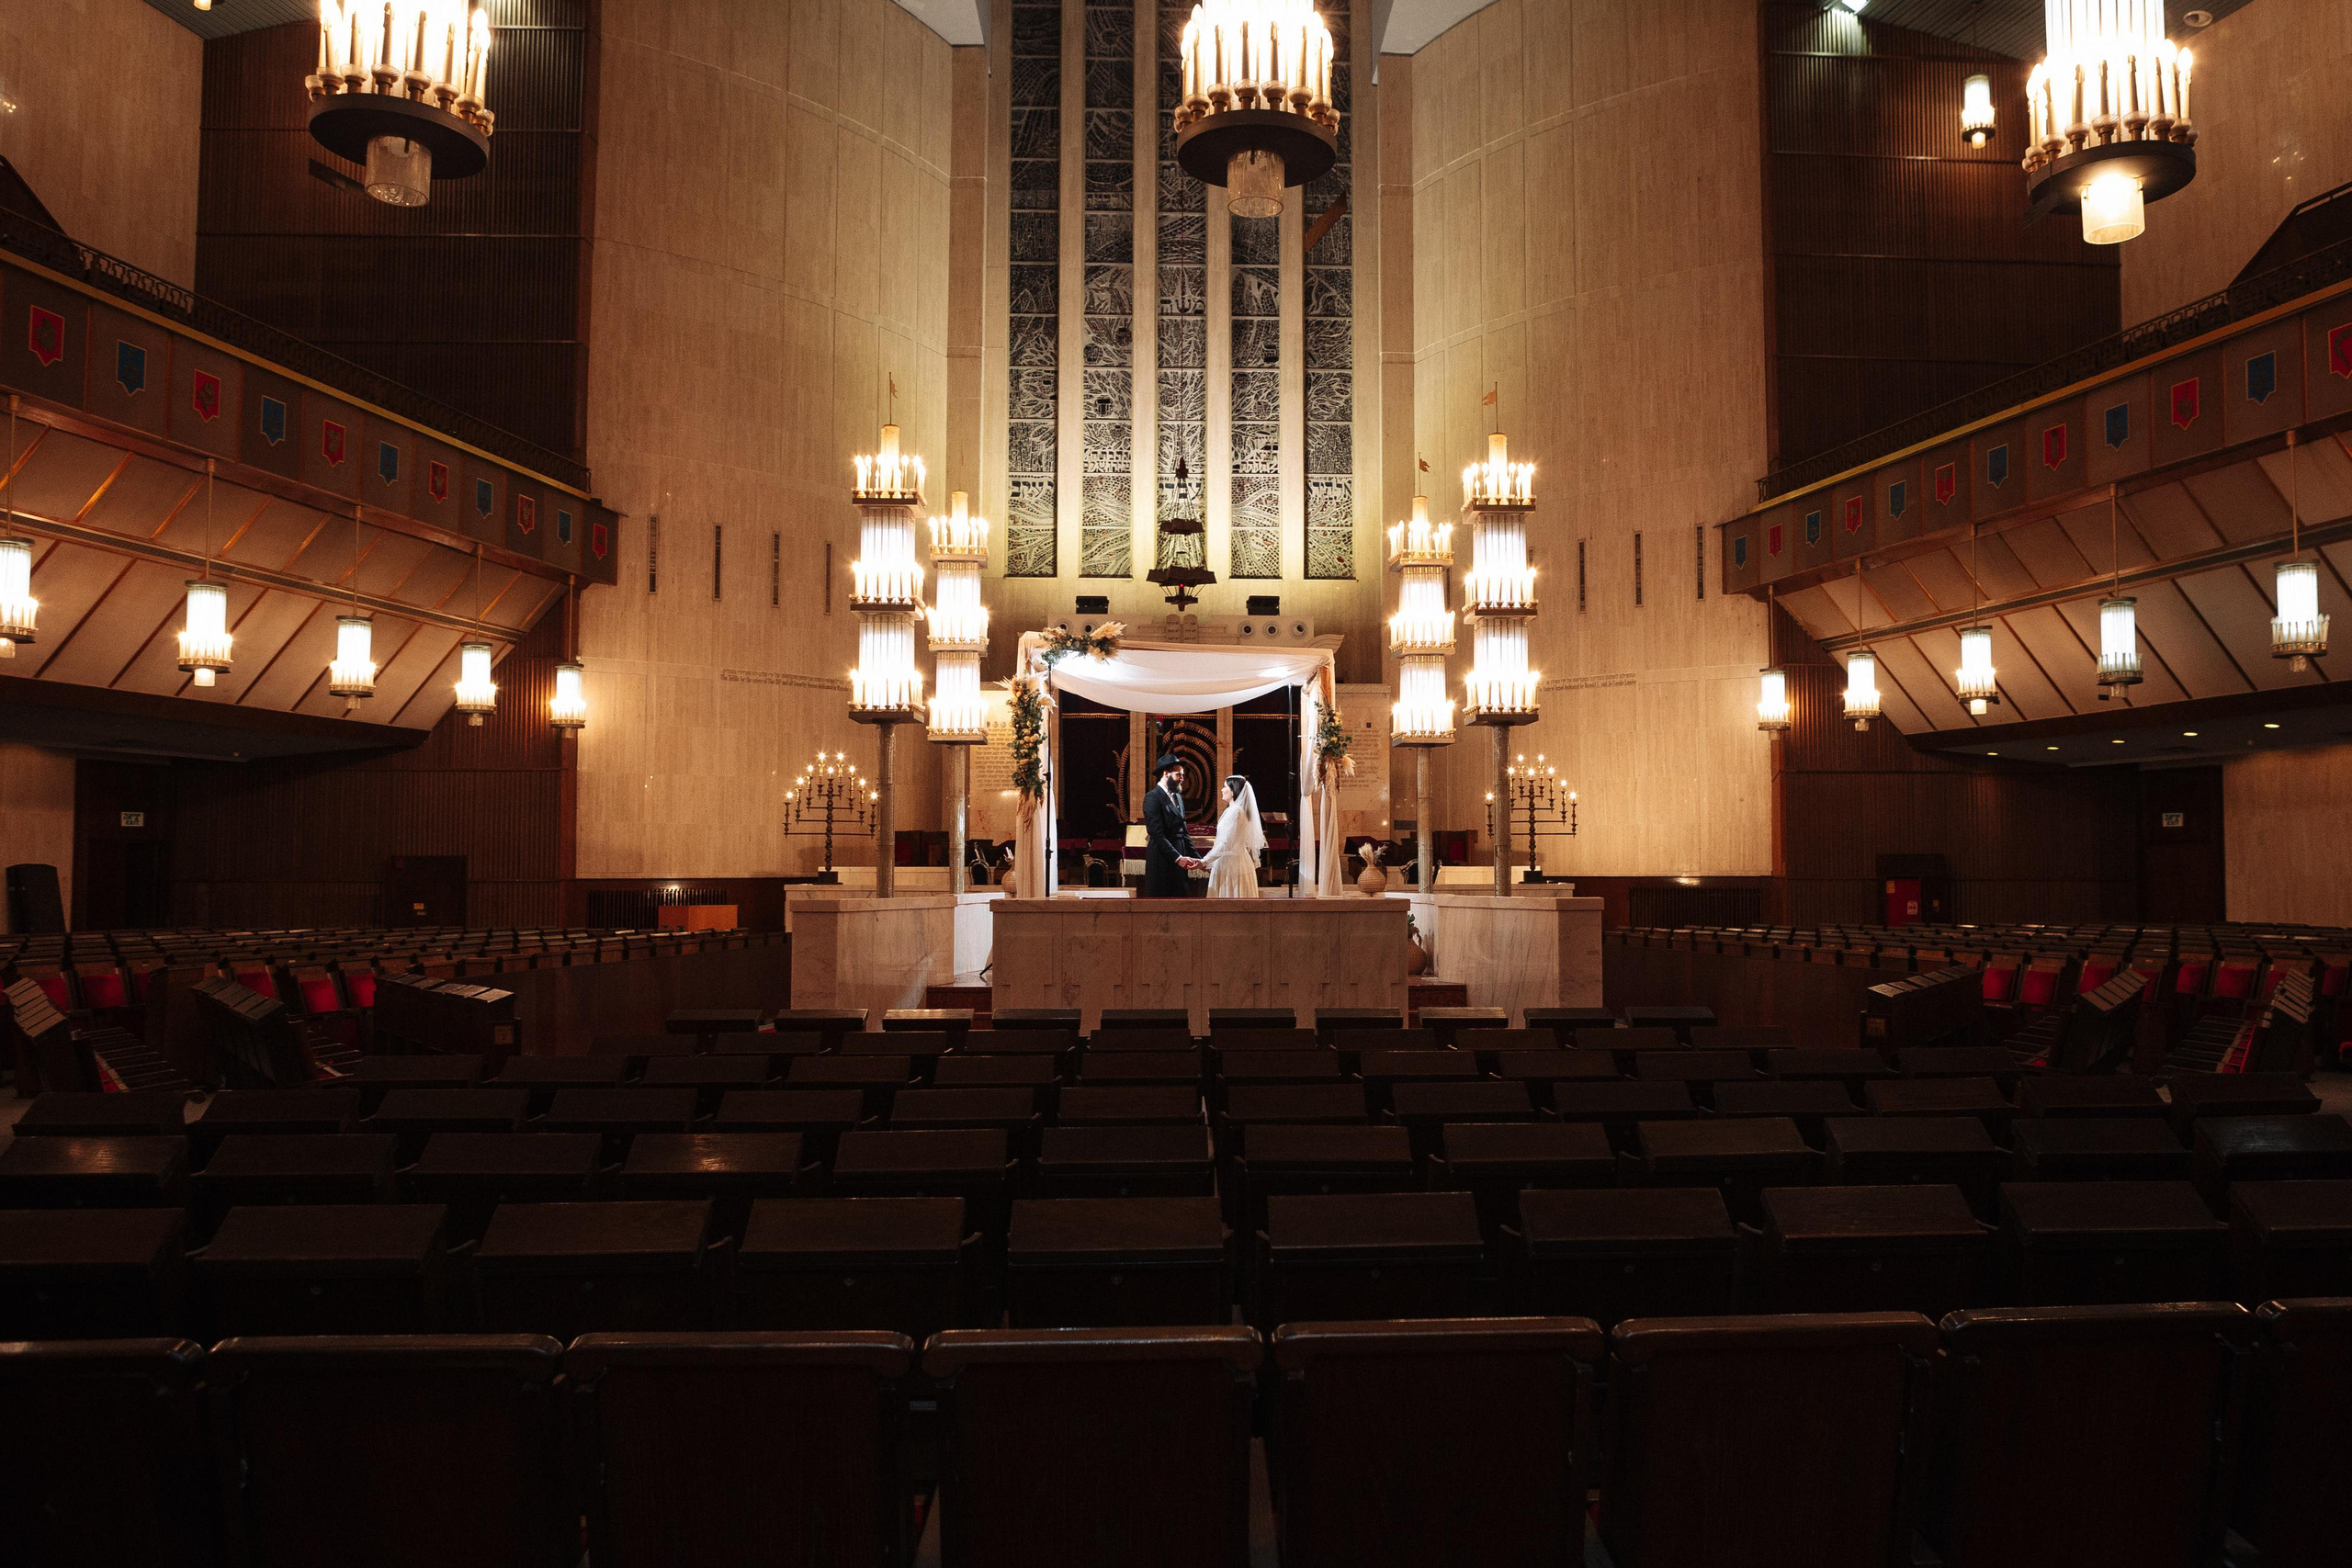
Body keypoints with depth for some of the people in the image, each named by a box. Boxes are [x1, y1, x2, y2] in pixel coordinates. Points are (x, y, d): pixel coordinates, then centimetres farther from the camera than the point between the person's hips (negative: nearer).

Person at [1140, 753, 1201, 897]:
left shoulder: (1178, 797, 17)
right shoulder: (1153, 797, -10)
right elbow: (1157, 834, -17)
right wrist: (1177, 857, -21)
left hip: (1179, 856, 8)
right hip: (1162, 859, -8)